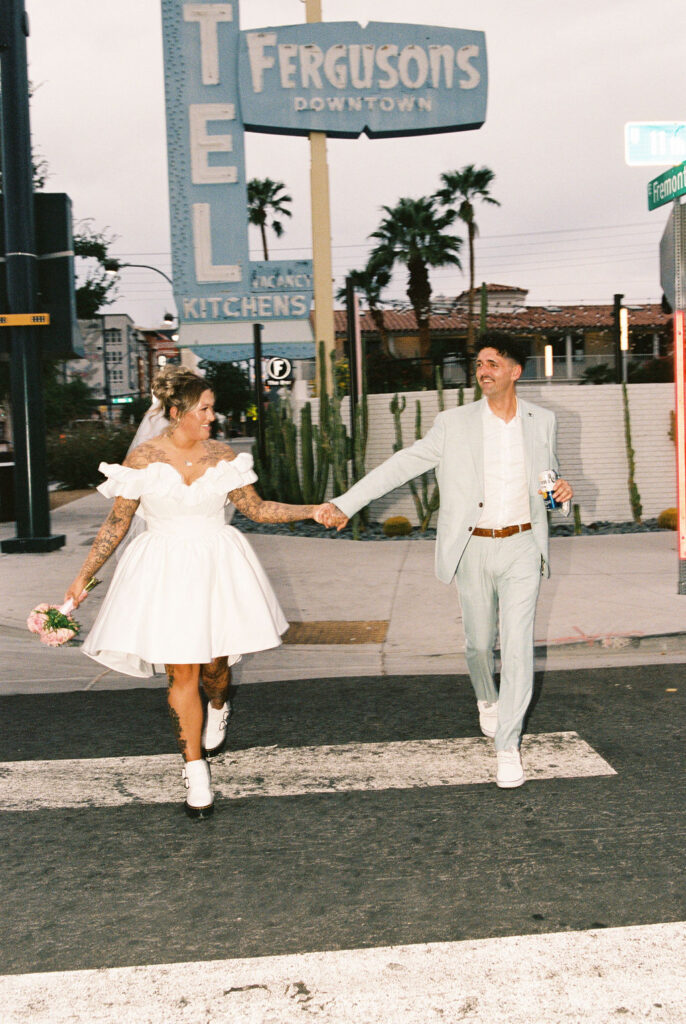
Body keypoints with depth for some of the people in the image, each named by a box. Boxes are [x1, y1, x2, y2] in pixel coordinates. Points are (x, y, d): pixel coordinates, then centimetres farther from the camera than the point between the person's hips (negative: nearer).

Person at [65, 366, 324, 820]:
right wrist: (83, 578, 1)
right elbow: (117, 523, 0)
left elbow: (256, 508, 10)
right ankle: (196, 768, 8)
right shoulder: (142, 458, -5)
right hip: (165, 572, -2)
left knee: (214, 663, 7)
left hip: (217, 566, 2)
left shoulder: (222, 455, 1)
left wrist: (313, 511, 4)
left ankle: (218, 709, 44)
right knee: (182, 672, -4)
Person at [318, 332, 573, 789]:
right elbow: (402, 464, -6)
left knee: (518, 646, -8)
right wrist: (346, 503, -14)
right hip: (474, 550, 0)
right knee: (479, 641, 13)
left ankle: (508, 745, 1)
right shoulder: (455, 424, -4)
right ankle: (487, 699, 46)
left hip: (522, 547, 0)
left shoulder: (542, 421, 3)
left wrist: (562, 491, -8)